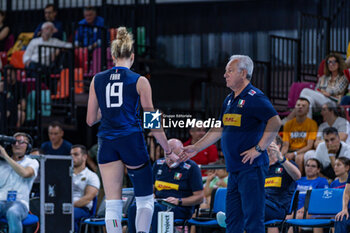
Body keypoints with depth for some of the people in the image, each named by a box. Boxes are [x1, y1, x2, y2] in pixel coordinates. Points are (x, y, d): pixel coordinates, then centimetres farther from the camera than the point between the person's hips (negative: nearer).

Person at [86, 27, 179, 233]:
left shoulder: (97, 80, 6)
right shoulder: (139, 81, -1)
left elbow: (91, 120, 9)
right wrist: (169, 151, 6)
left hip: (107, 143, 3)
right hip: (132, 140, -3)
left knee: (113, 204, 3)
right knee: (145, 199, 10)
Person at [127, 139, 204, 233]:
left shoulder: (191, 167, -2)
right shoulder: (158, 164, 14)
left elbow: (199, 197, -3)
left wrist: (179, 201, -16)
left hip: (181, 208, -5)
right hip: (158, 203, 5)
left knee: (157, 209, -39)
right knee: (134, 208, -26)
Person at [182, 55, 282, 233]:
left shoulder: (254, 98, -11)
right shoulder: (229, 100, 17)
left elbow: (275, 122, -20)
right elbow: (219, 129, 26)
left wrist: (259, 148, -21)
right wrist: (196, 148, 25)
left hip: (251, 168, -9)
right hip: (234, 169, 9)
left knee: (253, 218, -9)